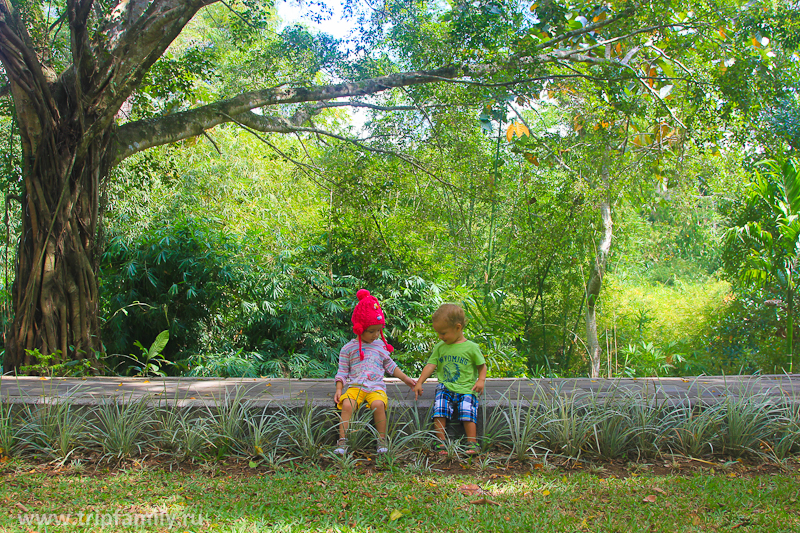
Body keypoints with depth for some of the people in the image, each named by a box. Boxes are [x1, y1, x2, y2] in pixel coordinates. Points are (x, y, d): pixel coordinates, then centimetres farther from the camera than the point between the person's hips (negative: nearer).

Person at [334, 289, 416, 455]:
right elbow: (342, 371, 10)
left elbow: (390, 365, 27)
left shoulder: (381, 346, 17)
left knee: (378, 404, -32)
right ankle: (342, 442, -27)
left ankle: (382, 441, -20)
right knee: (347, 405, -31)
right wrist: (338, 389, -2)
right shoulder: (348, 348, 8)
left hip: (376, 387, 1)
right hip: (355, 386, -1)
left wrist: (406, 379, 24)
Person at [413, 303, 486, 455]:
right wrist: (419, 382, -1)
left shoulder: (471, 347, 0)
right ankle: (441, 443, -14)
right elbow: (431, 365, 7)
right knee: (439, 412, -19)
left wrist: (481, 380, -8)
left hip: (466, 389, -2)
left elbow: (482, 365, 8)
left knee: (467, 413, -21)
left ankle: (472, 443, -12)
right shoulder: (440, 347, 10)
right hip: (445, 388, 3)